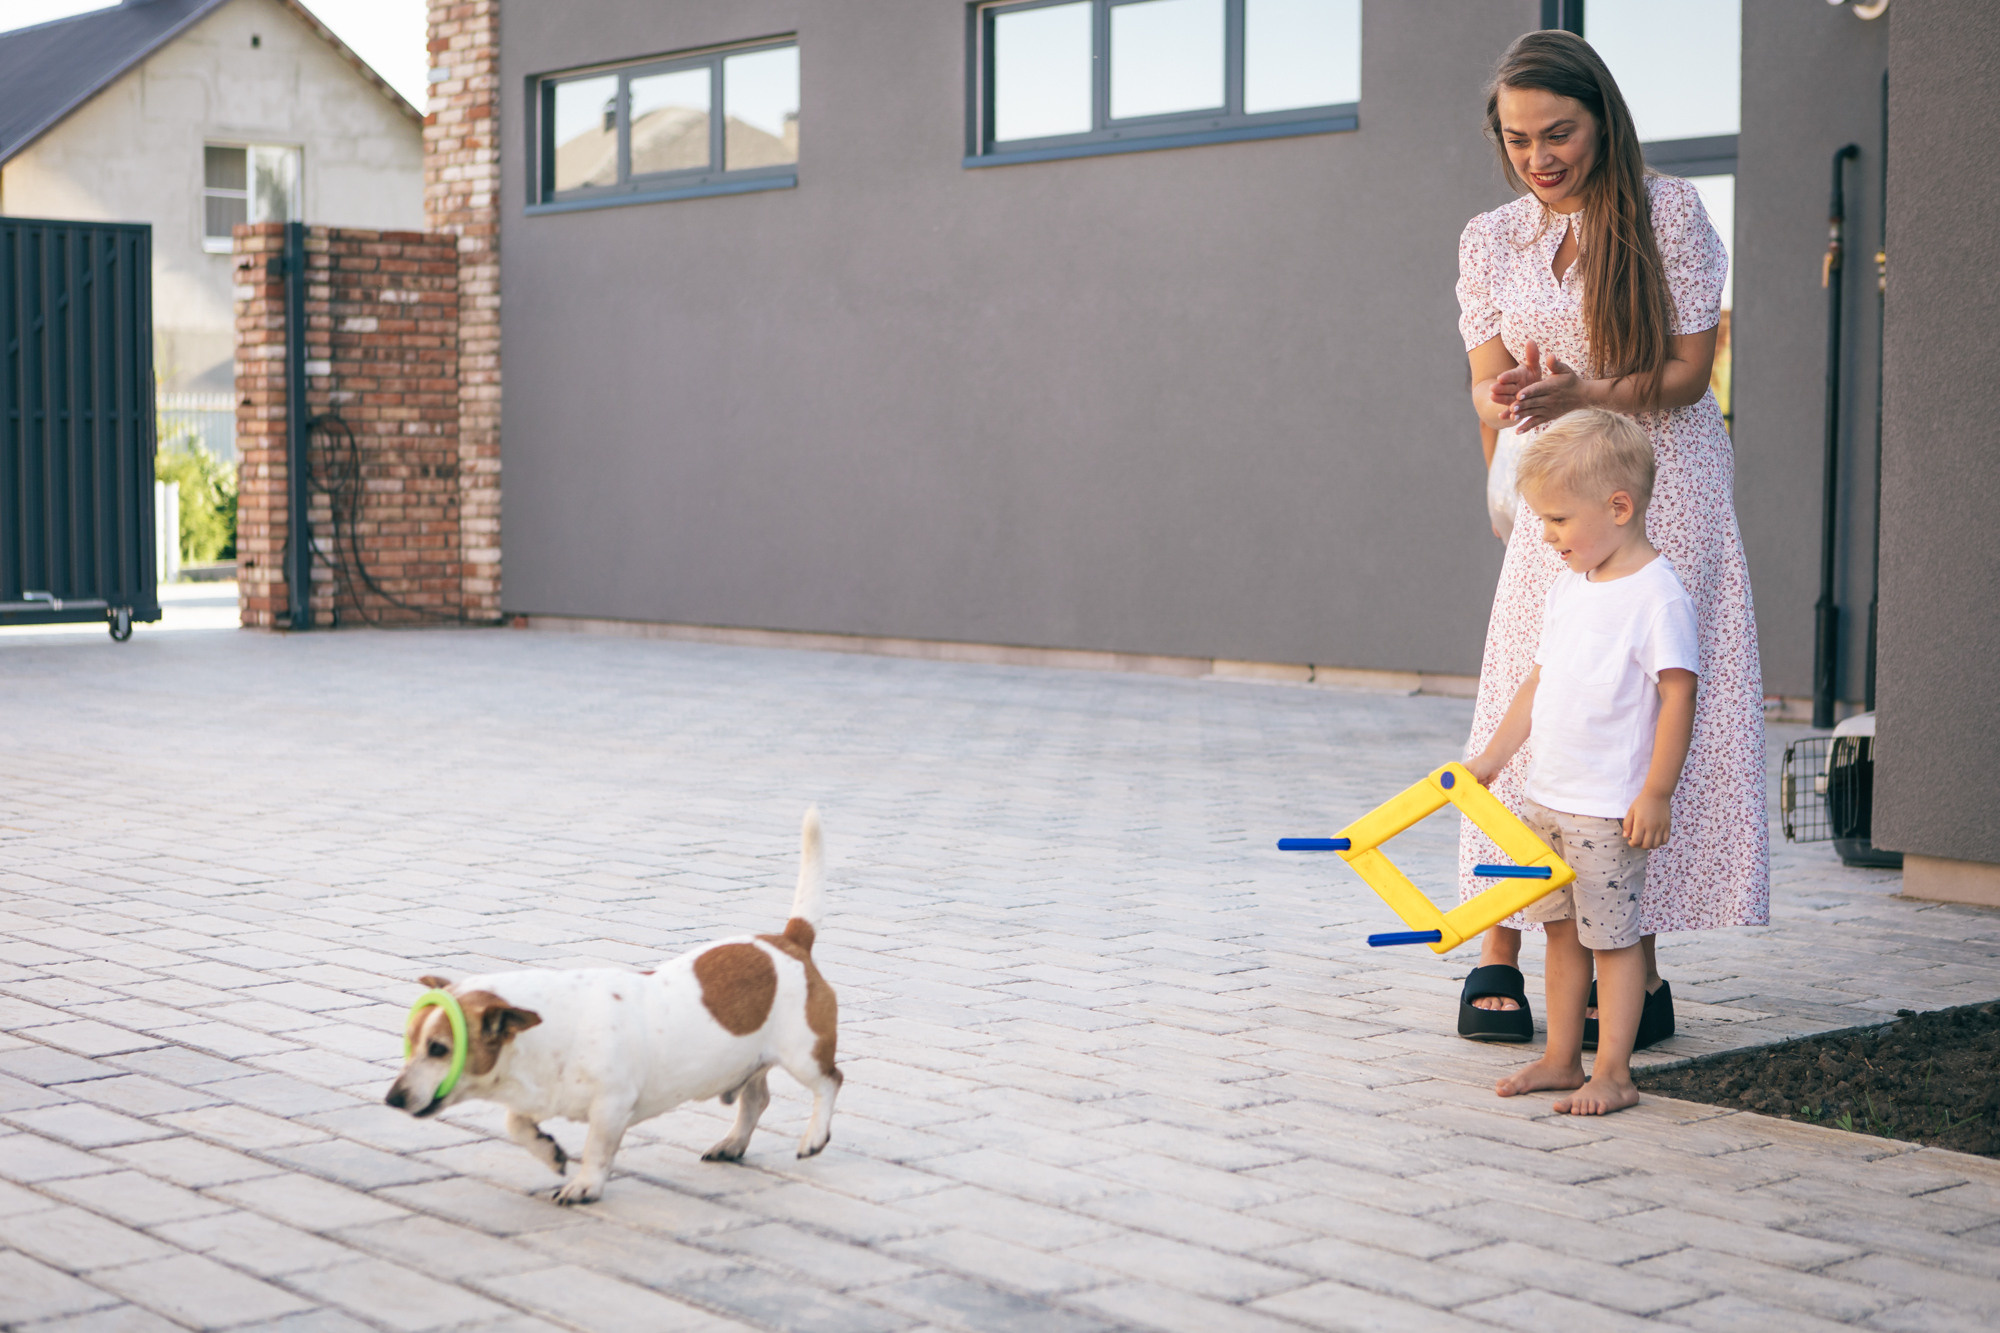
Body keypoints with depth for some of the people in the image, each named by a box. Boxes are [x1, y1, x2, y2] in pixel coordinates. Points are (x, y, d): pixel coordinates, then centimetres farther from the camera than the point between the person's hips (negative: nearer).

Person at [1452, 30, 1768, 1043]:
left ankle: (1637, 972, 0)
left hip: (1664, 495, -3)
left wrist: (1581, 396, -24)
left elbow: (1687, 372, -7)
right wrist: (1512, 395, -20)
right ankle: (1496, 957, 5)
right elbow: (1486, 391, 5)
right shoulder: (1489, 241, 7)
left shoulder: (1667, 212, -4)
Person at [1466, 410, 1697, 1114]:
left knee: (1611, 936, -2)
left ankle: (1612, 1074, 6)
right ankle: (1560, 1059, 23)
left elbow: (1678, 695, -17)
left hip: (1611, 810, -8)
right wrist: (1491, 758, 17)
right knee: (1562, 929, 14)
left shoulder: (1656, 596, -15)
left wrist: (1656, 794, -19)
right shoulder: (1568, 586, 10)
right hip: (1548, 797, 8)